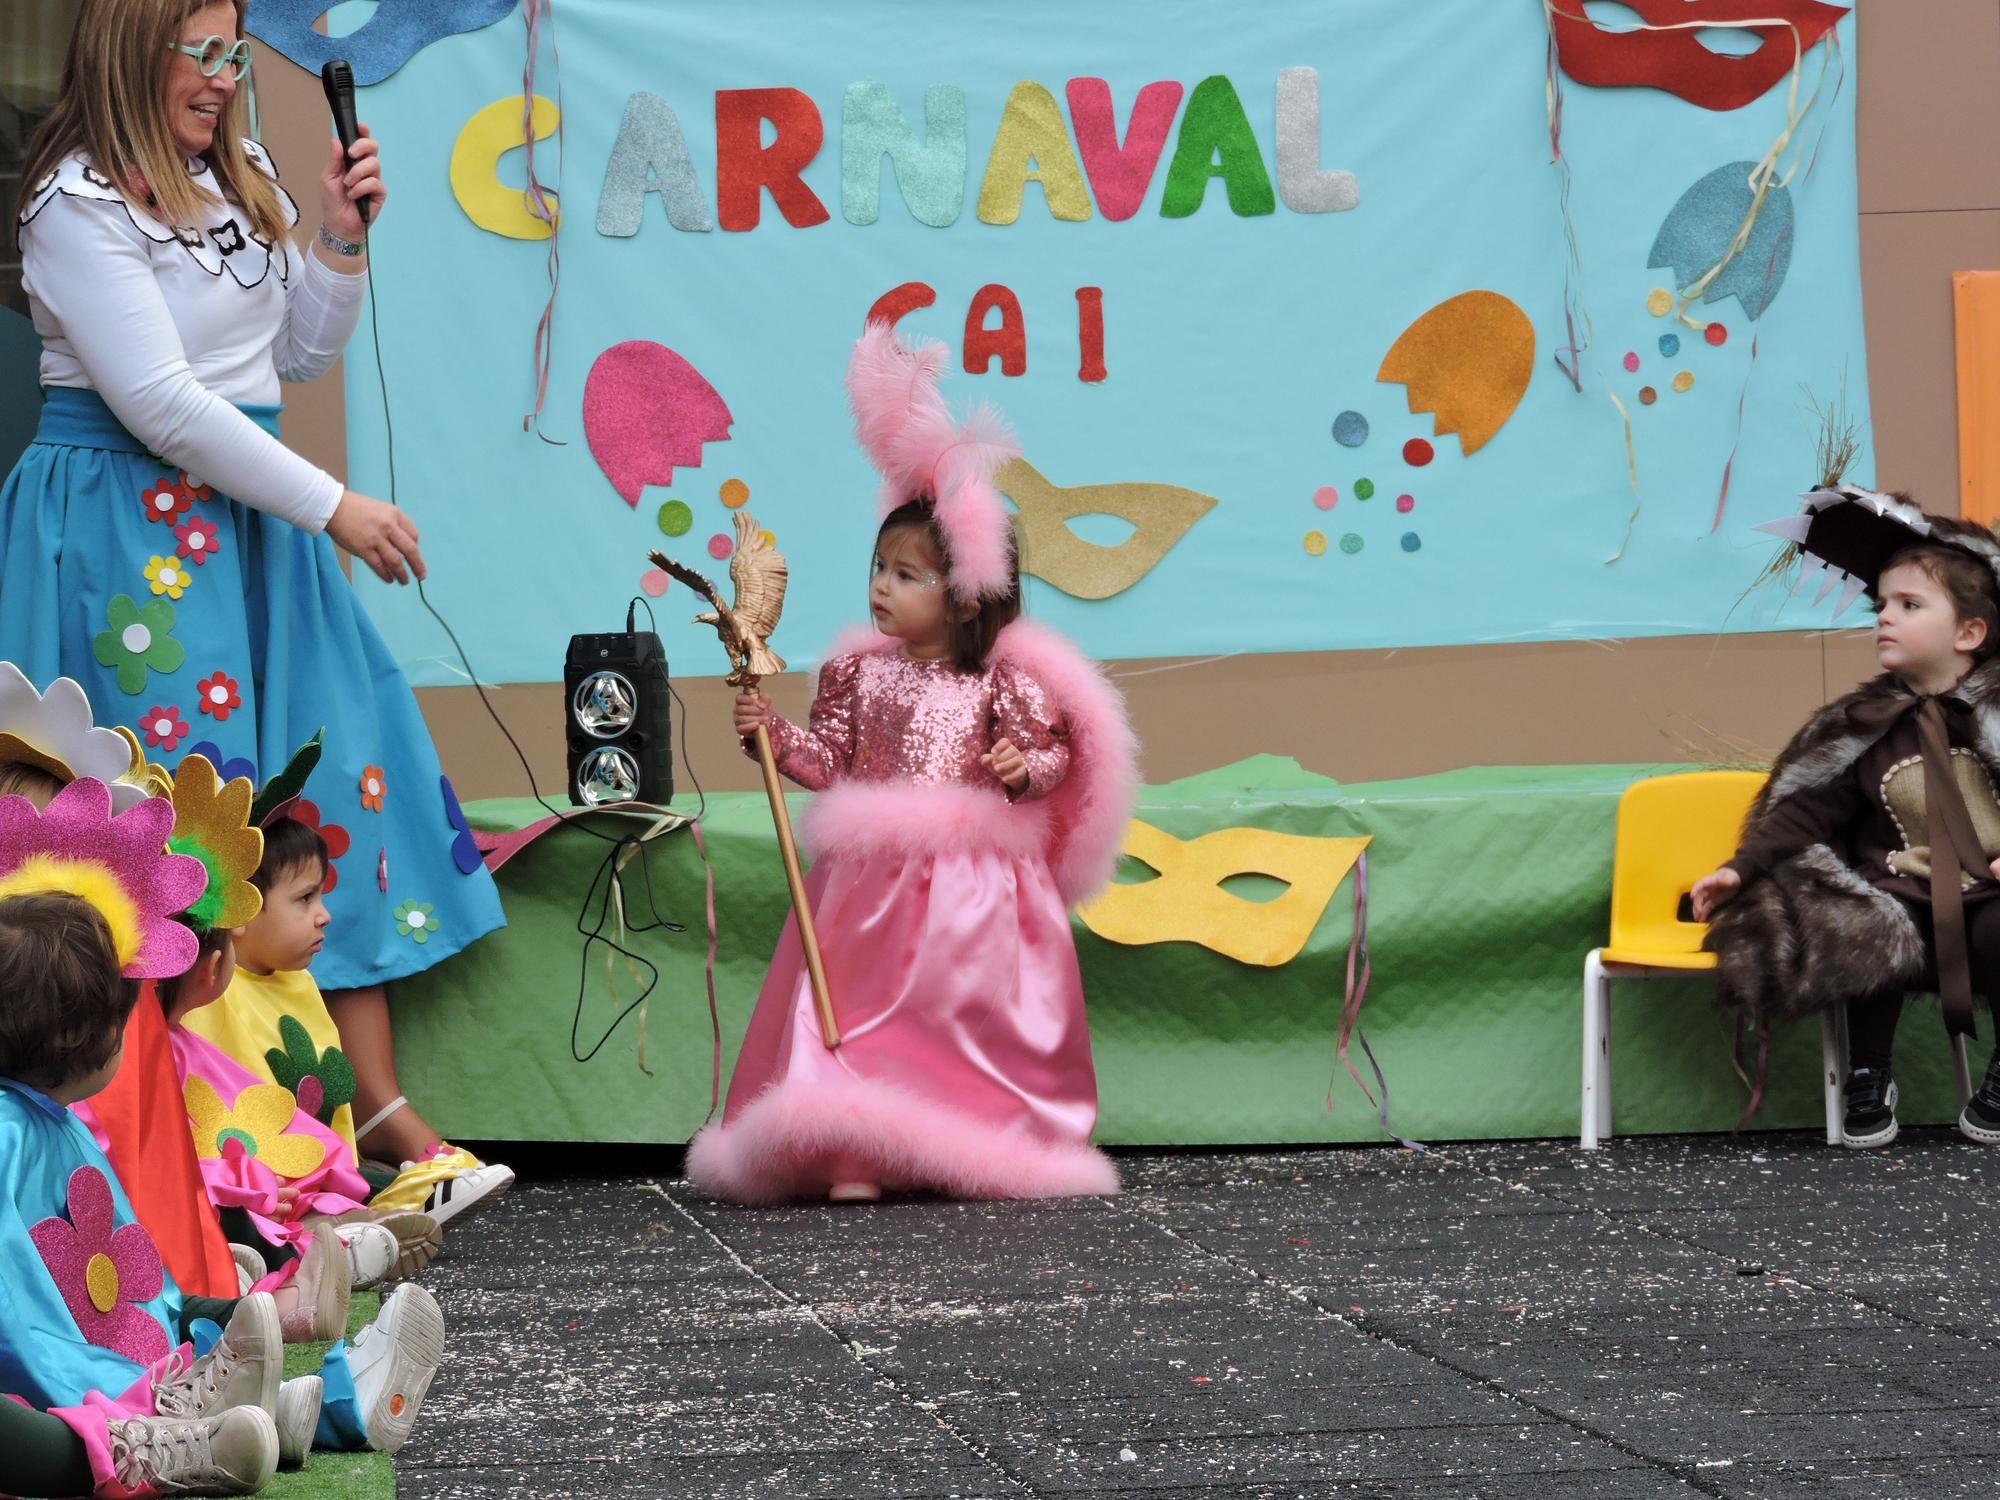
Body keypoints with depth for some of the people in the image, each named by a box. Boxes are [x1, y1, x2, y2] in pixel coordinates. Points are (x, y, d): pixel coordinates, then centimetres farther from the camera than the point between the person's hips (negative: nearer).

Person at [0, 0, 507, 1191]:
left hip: (246, 509, 8)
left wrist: (341, 242, 1)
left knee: (337, 776, 3)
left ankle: (379, 1103, 6)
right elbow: (157, 400, -18)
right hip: (126, 526, -8)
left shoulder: (243, 180, 13)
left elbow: (297, 359, 19)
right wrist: (329, 506, -17)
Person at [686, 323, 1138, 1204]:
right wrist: (772, 734, -11)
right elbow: (825, 759, 4)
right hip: (874, 882, 2)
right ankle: (856, 1153, -2)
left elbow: (1054, 750, -1)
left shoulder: (1003, 680, -4)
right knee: (860, 1011, -2)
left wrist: (1026, 768, -22)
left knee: (978, 1012, 4)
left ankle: (985, 1152, 14)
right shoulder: (859, 672, 4)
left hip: (973, 886, -2)